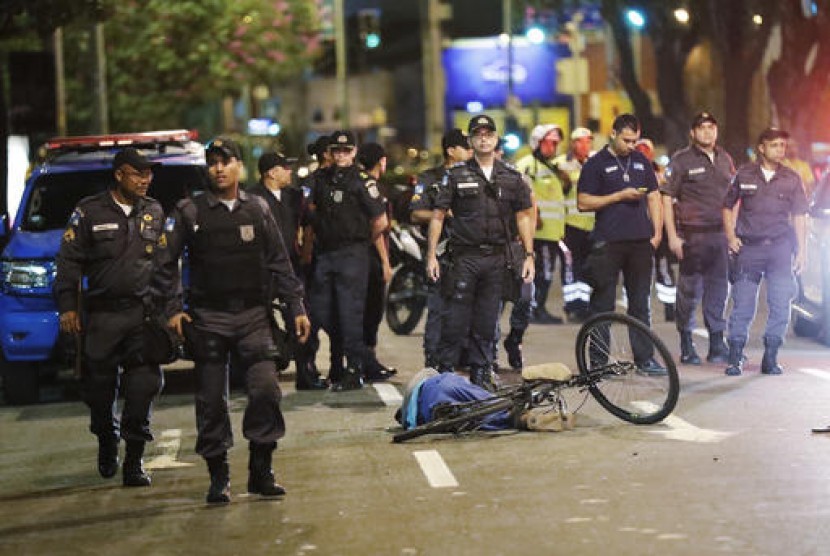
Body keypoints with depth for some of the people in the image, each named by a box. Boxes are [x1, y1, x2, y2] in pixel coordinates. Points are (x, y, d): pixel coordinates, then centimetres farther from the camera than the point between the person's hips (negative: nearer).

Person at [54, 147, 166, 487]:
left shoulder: (155, 214, 12)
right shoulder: (90, 212, 2)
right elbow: (69, 261, 2)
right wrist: (67, 306, -5)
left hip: (144, 312, 2)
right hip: (102, 315, -1)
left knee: (143, 388, -8)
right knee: (100, 387, 5)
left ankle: (134, 460, -3)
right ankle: (106, 442, 30)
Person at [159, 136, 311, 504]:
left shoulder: (258, 210, 10)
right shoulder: (189, 212, 4)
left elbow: (280, 264, 12)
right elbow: (167, 263, 4)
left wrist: (297, 307, 7)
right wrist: (173, 309, -5)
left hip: (253, 315, 1)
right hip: (208, 318, -1)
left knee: (265, 390, -8)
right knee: (211, 400, 0)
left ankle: (261, 471, 3)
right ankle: (218, 477, 9)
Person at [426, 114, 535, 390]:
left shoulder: (511, 178, 10)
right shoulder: (457, 176, 1)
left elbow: (523, 216, 12)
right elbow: (438, 215, 1)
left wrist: (529, 255, 5)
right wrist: (431, 255, -6)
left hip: (496, 258, 3)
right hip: (464, 257, -3)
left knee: (487, 321, 8)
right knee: (456, 319, -5)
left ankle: (481, 373, 16)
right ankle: (445, 372, 1)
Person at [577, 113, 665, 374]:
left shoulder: (641, 162, 14)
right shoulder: (596, 164, -1)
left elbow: (653, 198, 18)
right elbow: (583, 202, -6)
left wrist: (657, 233, 7)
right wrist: (620, 196, -12)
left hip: (640, 242, 4)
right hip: (608, 243, -4)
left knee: (641, 304, 8)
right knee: (602, 305, 0)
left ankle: (644, 357, 12)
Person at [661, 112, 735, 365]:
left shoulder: (725, 159, 13)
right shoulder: (681, 160, -3)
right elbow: (666, 199, -5)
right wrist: (672, 236, -12)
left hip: (721, 234, 5)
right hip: (692, 235, -5)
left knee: (719, 290, 6)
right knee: (690, 290, 0)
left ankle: (717, 345, 13)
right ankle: (686, 345, 10)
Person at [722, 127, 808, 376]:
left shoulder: (791, 179, 6)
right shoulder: (745, 174, 5)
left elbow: (799, 217, 8)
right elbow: (728, 207, 13)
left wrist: (801, 251, 2)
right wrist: (730, 236, 2)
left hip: (780, 246, 1)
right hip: (748, 247, -1)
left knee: (781, 304, -2)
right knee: (742, 305, -2)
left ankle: (770, 358, 9)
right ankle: (735, 358, 5)